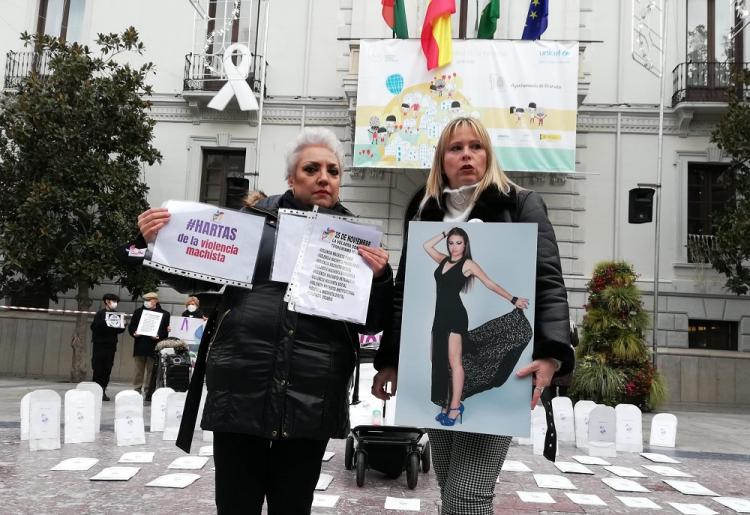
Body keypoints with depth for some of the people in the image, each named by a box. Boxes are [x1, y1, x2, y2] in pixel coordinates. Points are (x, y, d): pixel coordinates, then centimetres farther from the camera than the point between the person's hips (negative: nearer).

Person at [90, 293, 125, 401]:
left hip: (111, 345, 4)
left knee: (107, 370, 3)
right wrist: (105, 323, -22)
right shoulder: (101, 313, -1)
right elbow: (94, 327, -10)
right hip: (100, 344, -4)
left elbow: (118, 331, 15)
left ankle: (103, 391, 7)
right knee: (98, 369, -3)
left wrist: (122, 326, -5)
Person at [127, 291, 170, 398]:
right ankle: (136, 391, 14)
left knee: (151, 371, 1)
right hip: (139, 346, 3)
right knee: (139, 370, 8)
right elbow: (131, 326, 12)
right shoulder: (138, 312, 13)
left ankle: (148, 392, 6)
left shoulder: (164, 314, 3)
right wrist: (134, 333, -8)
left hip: (154, 347, -3)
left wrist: (158, 336, -18)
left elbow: (166, 331, -1)